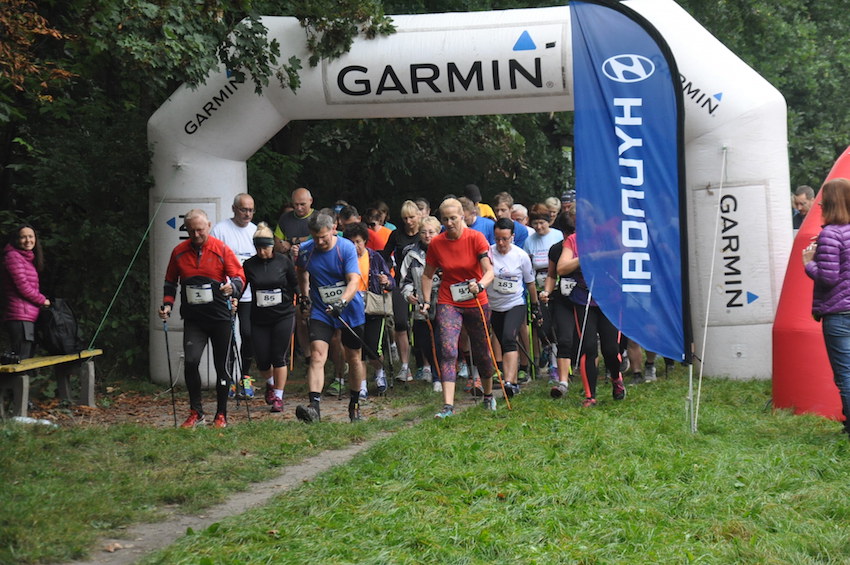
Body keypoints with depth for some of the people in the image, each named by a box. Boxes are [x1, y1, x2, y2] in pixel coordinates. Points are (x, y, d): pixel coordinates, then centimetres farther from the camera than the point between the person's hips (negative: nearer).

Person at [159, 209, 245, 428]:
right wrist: (167, 304, 3)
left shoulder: (221, 250, -3)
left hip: (220, 317, -1)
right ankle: (196, 413, -1)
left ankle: (221, 415, 19)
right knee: (191, 361, -16)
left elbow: (239, 277, -4)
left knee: (221, 366, 5)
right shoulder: (179, 252, 5)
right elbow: (170, 282, 17)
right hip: (193, 318, 1)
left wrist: (232, 286, -26)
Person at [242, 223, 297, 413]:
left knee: (279, 358, -3)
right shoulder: (249, 265, 0)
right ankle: (270, 383, 34)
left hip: (283, 316, -1)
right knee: (262, 361, 2)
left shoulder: (284, 261, -1)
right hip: (259, 318, 2)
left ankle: (278, 397, 6)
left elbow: (295, 284, 6)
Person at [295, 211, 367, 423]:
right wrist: (304, 295, 11)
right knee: (317, 354, -17)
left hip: (350, 310, -1)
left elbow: (354, 281, -24)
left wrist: (342, 302, -39)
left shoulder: (346, 248, -15)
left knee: (353, 358, 10)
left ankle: (354, 404, 29)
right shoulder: (305, 250, -5)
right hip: (320, 311, 1)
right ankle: (314, 405, -28)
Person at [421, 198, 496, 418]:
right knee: (448, 351, -16)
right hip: (448, 303, 1)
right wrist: (426, 301, -2)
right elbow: (427, 275, 9)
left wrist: (480, 285, -39)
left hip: (476, 303, -1)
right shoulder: (436, 243, -4)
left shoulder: (476, 238, -11)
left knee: (482, 352, 13)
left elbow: (489, 271, -19)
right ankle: (448, 405, -21)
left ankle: (488, 395, 37)